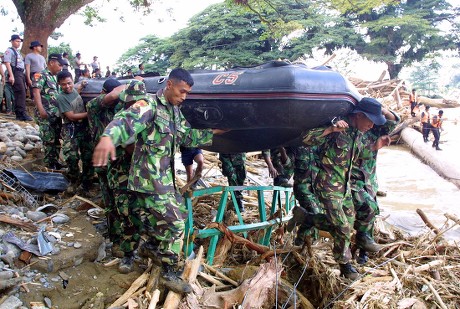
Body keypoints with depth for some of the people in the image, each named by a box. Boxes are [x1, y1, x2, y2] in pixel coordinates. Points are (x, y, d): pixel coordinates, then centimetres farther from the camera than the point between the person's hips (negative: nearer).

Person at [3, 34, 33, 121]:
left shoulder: (18, 52, 24)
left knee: (20, 94, 8)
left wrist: (23, 75, 20)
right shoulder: (9, 51, -3)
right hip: (15, 73, -9)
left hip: (21, 73, 9)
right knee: (21, 93, -16)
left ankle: (19, 114, 11)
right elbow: (7, 63, -13)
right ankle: (22, 114, -20)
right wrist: (11, 76, -22)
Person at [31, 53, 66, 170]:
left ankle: (55, 161, 18)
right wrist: (41, 109, -27)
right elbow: (36, 92, -17)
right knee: (49, 140, -7)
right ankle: (48, 164, 2)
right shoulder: (40, 75, -5)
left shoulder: (55, 77, 19)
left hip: (57, 114, 8)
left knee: (56, 139, 10)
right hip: (46, 115, -8)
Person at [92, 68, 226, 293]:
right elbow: (127, 120, -34)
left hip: (165, 178, 10)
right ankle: (169, 273, 11)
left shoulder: (175, 112, 13)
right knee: (174, 223, -6)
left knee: (179, 213, 21)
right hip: (149, 179, -10)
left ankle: (149, 246, 44)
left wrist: (213, 132, 21)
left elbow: (188, 136, 23)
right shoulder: (150, 105, -16)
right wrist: (108, 137, -54)